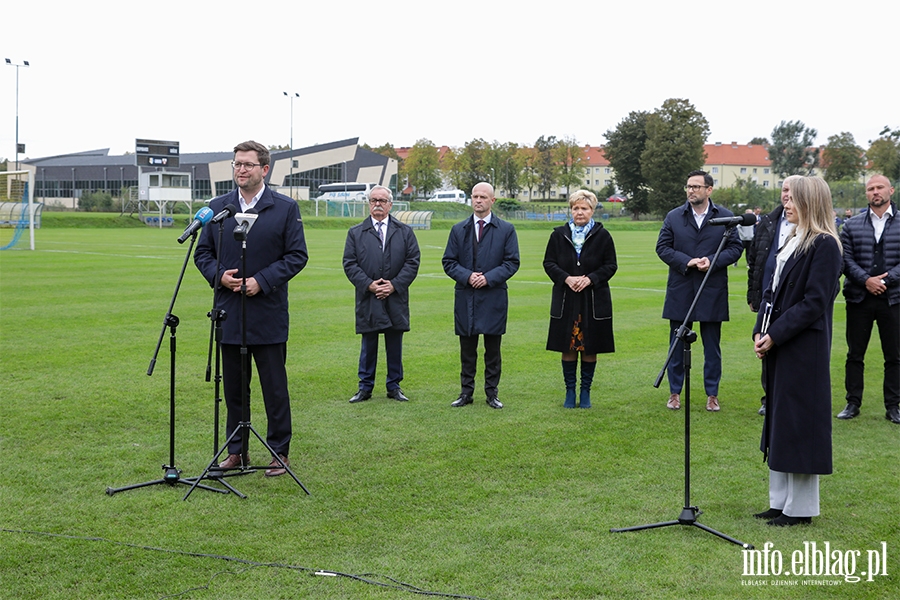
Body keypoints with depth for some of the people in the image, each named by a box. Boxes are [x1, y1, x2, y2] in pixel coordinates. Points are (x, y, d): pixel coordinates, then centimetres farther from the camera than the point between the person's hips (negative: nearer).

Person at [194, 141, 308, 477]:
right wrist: (219, 275, -9)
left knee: (275, 387, 2)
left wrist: (261, 281, -14)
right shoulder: (217, 207, 9)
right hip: (229, 314, 3)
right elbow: (203, 253, 12)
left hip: (268, 315, -3)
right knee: (233, 387, 10)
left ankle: (279, 452, 13)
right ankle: (236, 451, 20)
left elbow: (297, 256, -4)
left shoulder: (285, 208, -1)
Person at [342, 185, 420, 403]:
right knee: (368, 344, 5)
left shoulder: (404, 231, 8)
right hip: (368, 299, -1)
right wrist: (368, 284, -12)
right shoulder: (356, 233, 7)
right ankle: (365, 387, 13)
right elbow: (349, 264, 1)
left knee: (395, 344, 6)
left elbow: (412, 261, 1)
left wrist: (394, 284, -10)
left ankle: (394, 386, 16)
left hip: (396, 299, 1)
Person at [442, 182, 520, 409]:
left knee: (492, 348, 4)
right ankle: (466, 392, 14)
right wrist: (467, 276, -11)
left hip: (494, 297, -2)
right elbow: (448, 262, 6)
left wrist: (489, 278, -14)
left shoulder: (506, 229, 3)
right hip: (465, 297, 2)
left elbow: (512, 262, -2)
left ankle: (492, 392, 12)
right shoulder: (459, 230, 9)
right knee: (467, 348, 6)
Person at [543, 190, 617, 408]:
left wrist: (590, 279, -13)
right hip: (565, 300, 1)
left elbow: (610, 265, 2)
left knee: (590, 348, 3)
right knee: (567, 347, 3)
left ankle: (585, 391, 15)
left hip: (594, 301, -1)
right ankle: (570, 391, 14)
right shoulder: (559, 235, 6)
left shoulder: (602, 236, 2)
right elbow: (549, 263, 6)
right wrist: (566, 279, -11)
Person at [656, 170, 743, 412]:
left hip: (712, 291, -1)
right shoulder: (674, 217, 5)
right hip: (680, 290, 1)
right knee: (677, 344, 8)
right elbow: (662, 247, 1)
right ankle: (675, 392, 18)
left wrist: (714, 262, -16)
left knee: (712, 347, 6)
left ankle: (712, 394, 16)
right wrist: (686, 262, -14)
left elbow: (735, 247, 0)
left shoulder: (726, 217, 2)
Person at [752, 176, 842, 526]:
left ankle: (800, 508, 8)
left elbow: (814, 302, -18)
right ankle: (781, 502, 23)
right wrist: (760, 332, 2)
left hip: (804, 349, -9)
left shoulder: (824, 245, -13)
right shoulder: (793, 241, 14)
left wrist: (775, 336, -17)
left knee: (798, 421, -2)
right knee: (778, 420, 13)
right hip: (777, 345, 9)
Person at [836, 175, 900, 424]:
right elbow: (846, 259, -1)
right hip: (859, 298, 1)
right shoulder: (852, 225, 6)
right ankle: (853, 403, 16)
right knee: (855, 354, 6)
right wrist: (866, 280, -14)